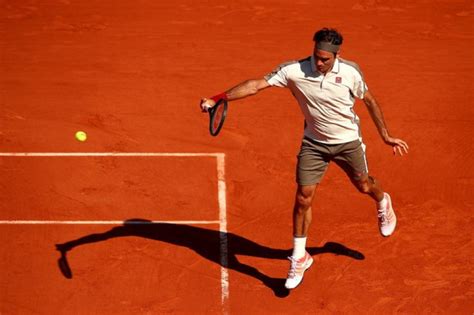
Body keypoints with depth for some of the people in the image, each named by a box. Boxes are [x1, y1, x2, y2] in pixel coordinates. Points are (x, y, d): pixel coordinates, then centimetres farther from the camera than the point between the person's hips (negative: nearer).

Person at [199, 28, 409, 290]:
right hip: (313, 143, 0)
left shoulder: (350, 72, -18)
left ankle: (383, 203, 56)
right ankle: (299, 257, 11)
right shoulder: (294, 71, -22)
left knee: (363, 186, 16)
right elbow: (256, 85, -25)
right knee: (303, 197, -5)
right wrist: (216, 99, -33)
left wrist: (385, 136, 0)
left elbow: (369, 101, -2)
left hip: (347, 141, 0)